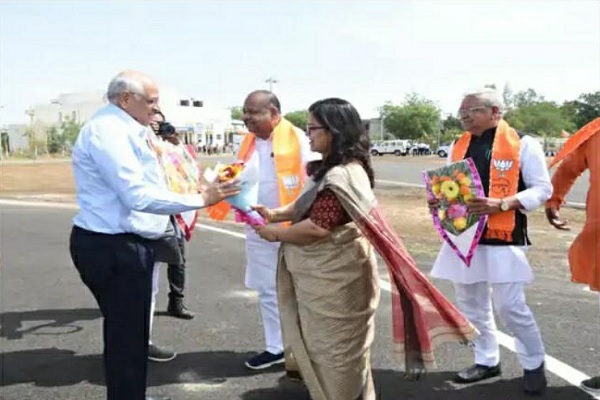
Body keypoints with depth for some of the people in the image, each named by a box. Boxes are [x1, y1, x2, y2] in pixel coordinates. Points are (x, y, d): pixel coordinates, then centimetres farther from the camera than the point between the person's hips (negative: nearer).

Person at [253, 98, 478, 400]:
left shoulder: (342, 176, -25)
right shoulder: (333, 168, 8)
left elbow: (317, 227, -26)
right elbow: (308, 205, 15)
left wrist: (275, 233, -12)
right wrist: (275, 214, 2)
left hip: (335, 277, -10)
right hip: (326, 274, 10)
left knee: (336, 347, 8)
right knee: (330, 345, 22)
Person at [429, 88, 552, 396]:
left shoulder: (522, 144, -7)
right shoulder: (458, 146, 10)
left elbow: (542, 189, -8)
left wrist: (501, 204, -22)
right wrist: (439, 201, -4)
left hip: (502, 240, -6)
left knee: (511, 307, -1)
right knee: (470, 305, 14)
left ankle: (533, 365, 23)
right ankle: (487, 361, 33)